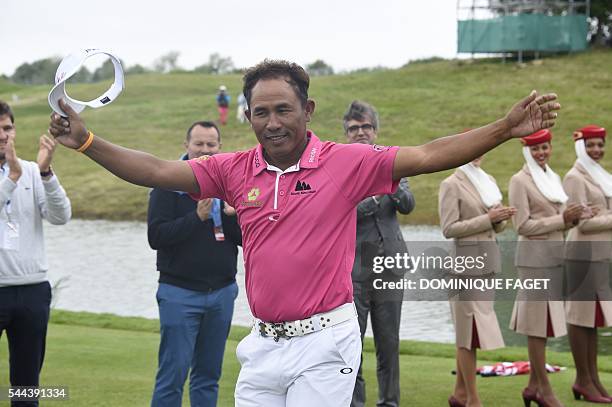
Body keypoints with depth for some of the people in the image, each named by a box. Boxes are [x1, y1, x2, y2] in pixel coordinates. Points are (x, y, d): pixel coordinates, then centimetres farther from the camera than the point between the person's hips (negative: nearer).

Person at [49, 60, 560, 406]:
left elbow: (428, 156, -11)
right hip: (263, 344, 5)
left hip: (324, 342, -4)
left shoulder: (346, 163, -6)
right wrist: (86, 141, -3)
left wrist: (505, 129, -21)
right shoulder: (235, 170, 4)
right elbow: (158, 171, 4)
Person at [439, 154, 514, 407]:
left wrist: (502, 218, -4)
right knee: (470, 327, -5)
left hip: (489, 259, 7)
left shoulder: (488, 181, 15)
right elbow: (448, 229, -14)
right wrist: (487, 219, -17)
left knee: (468, 329, 13)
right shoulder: (451, 185, -7)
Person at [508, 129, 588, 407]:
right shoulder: (520, 181, -8)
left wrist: (572, 217, -2)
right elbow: (523, 225, -13)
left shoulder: (554, 178, 16)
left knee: (541, 321, 11)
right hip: (534, 255, -8)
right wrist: (562, 219, -15)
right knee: (538, 322, -4)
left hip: (555, 254, 8)